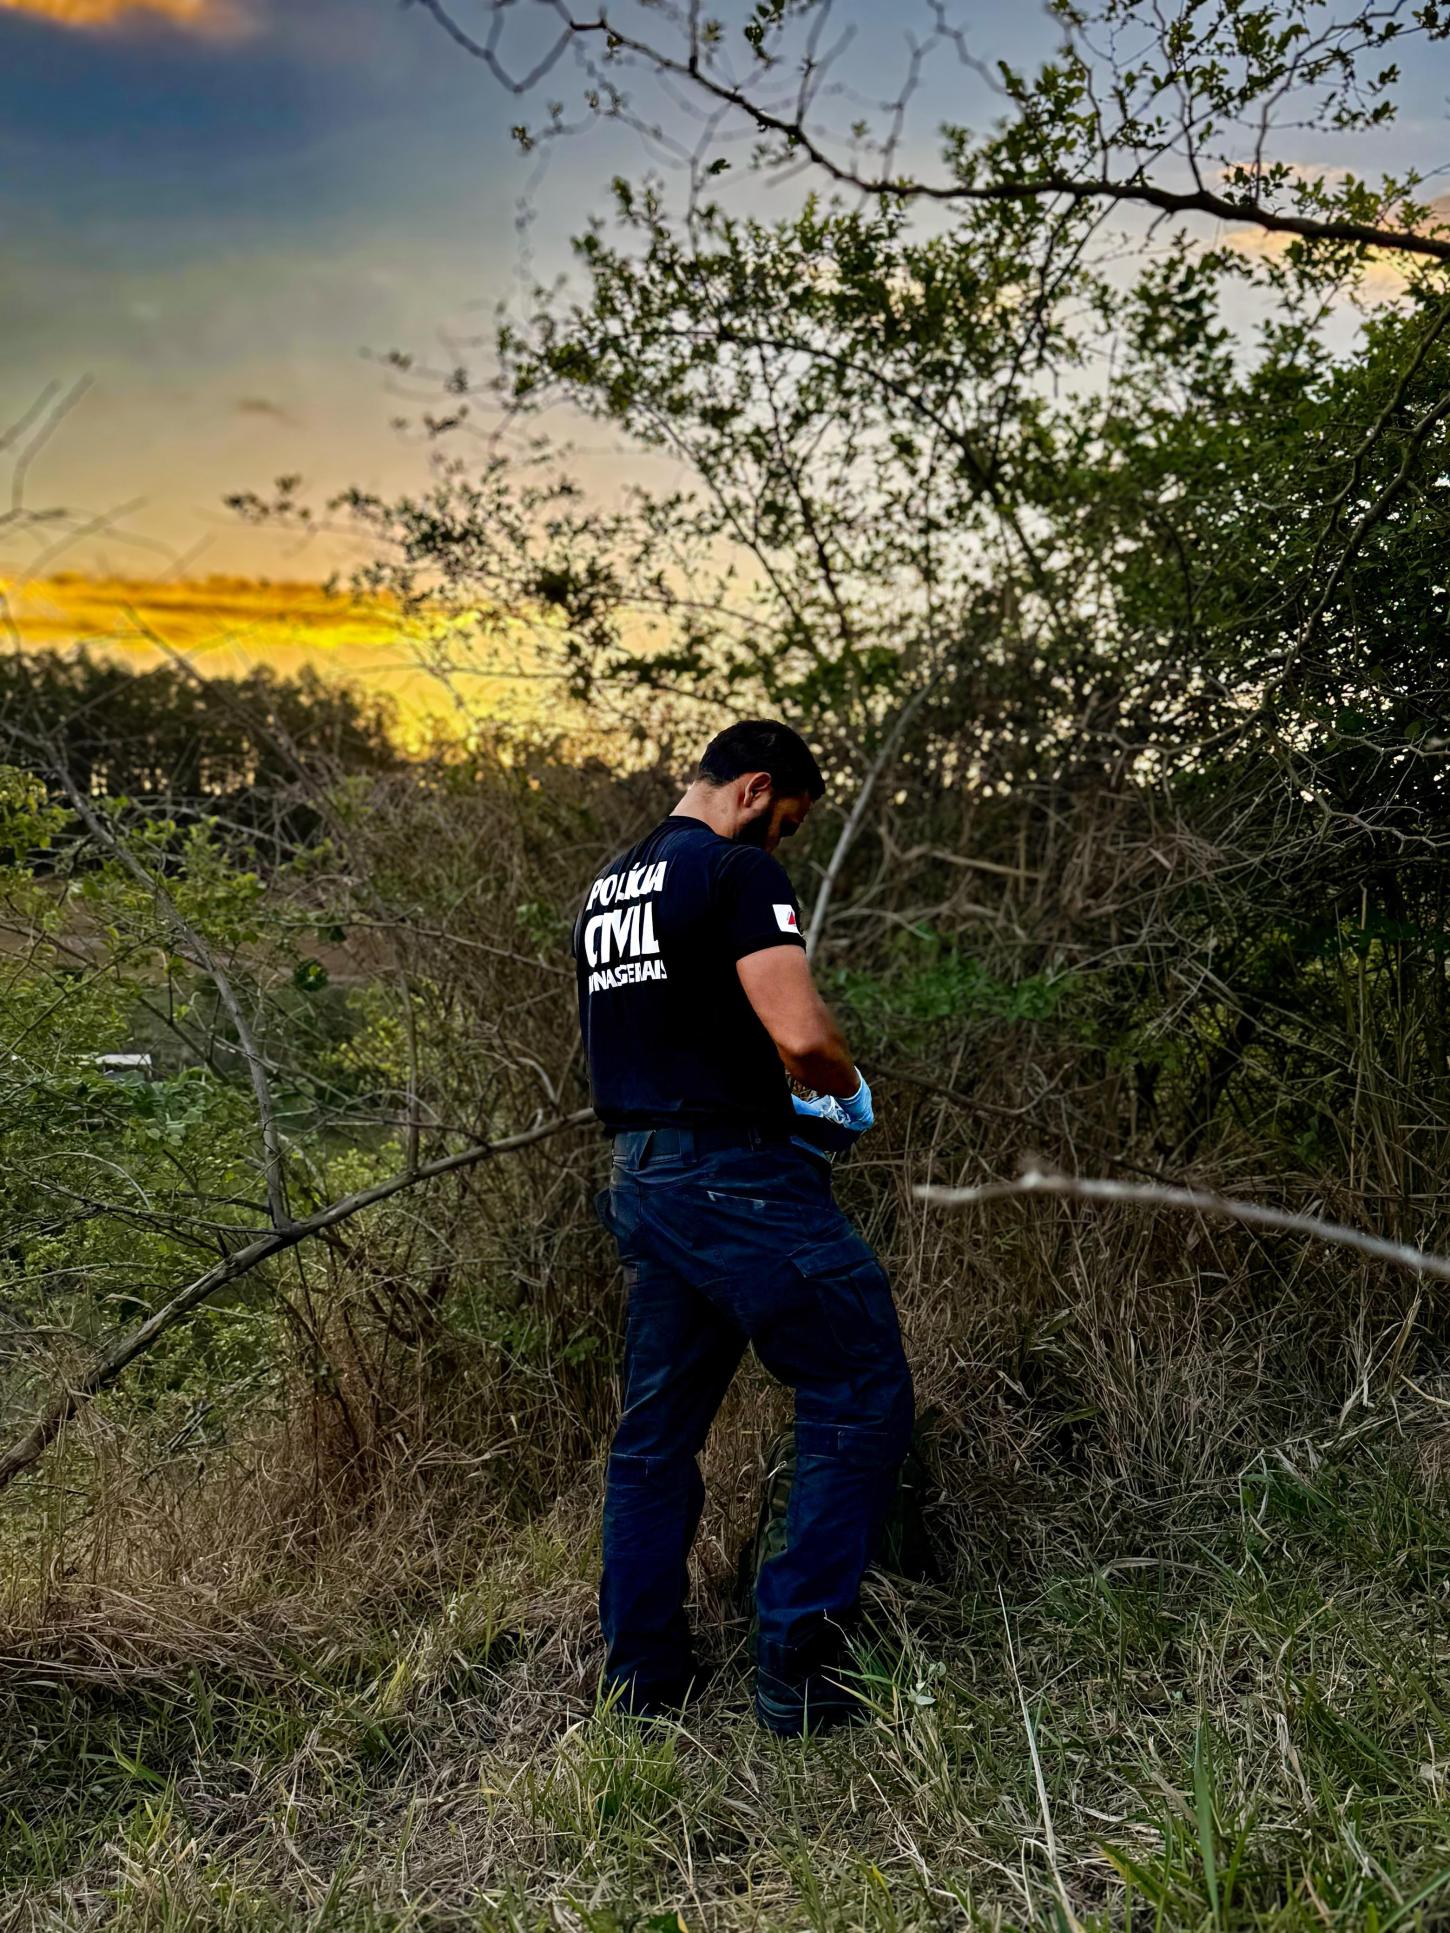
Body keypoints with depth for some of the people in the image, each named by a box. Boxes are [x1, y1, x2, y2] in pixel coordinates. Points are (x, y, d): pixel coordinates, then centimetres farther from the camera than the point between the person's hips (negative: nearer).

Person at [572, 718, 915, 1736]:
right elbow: (801, 1034, -21)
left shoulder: (608, 886, 17)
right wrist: (848, 1087, 1)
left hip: (642, 1180, 9)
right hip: (738, 1181, -9)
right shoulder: (738, 871, -10)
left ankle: (642, 1680, 23)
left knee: (658, 1430, 16)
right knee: (862, 1398, 1)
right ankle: (801, 1669, 3)